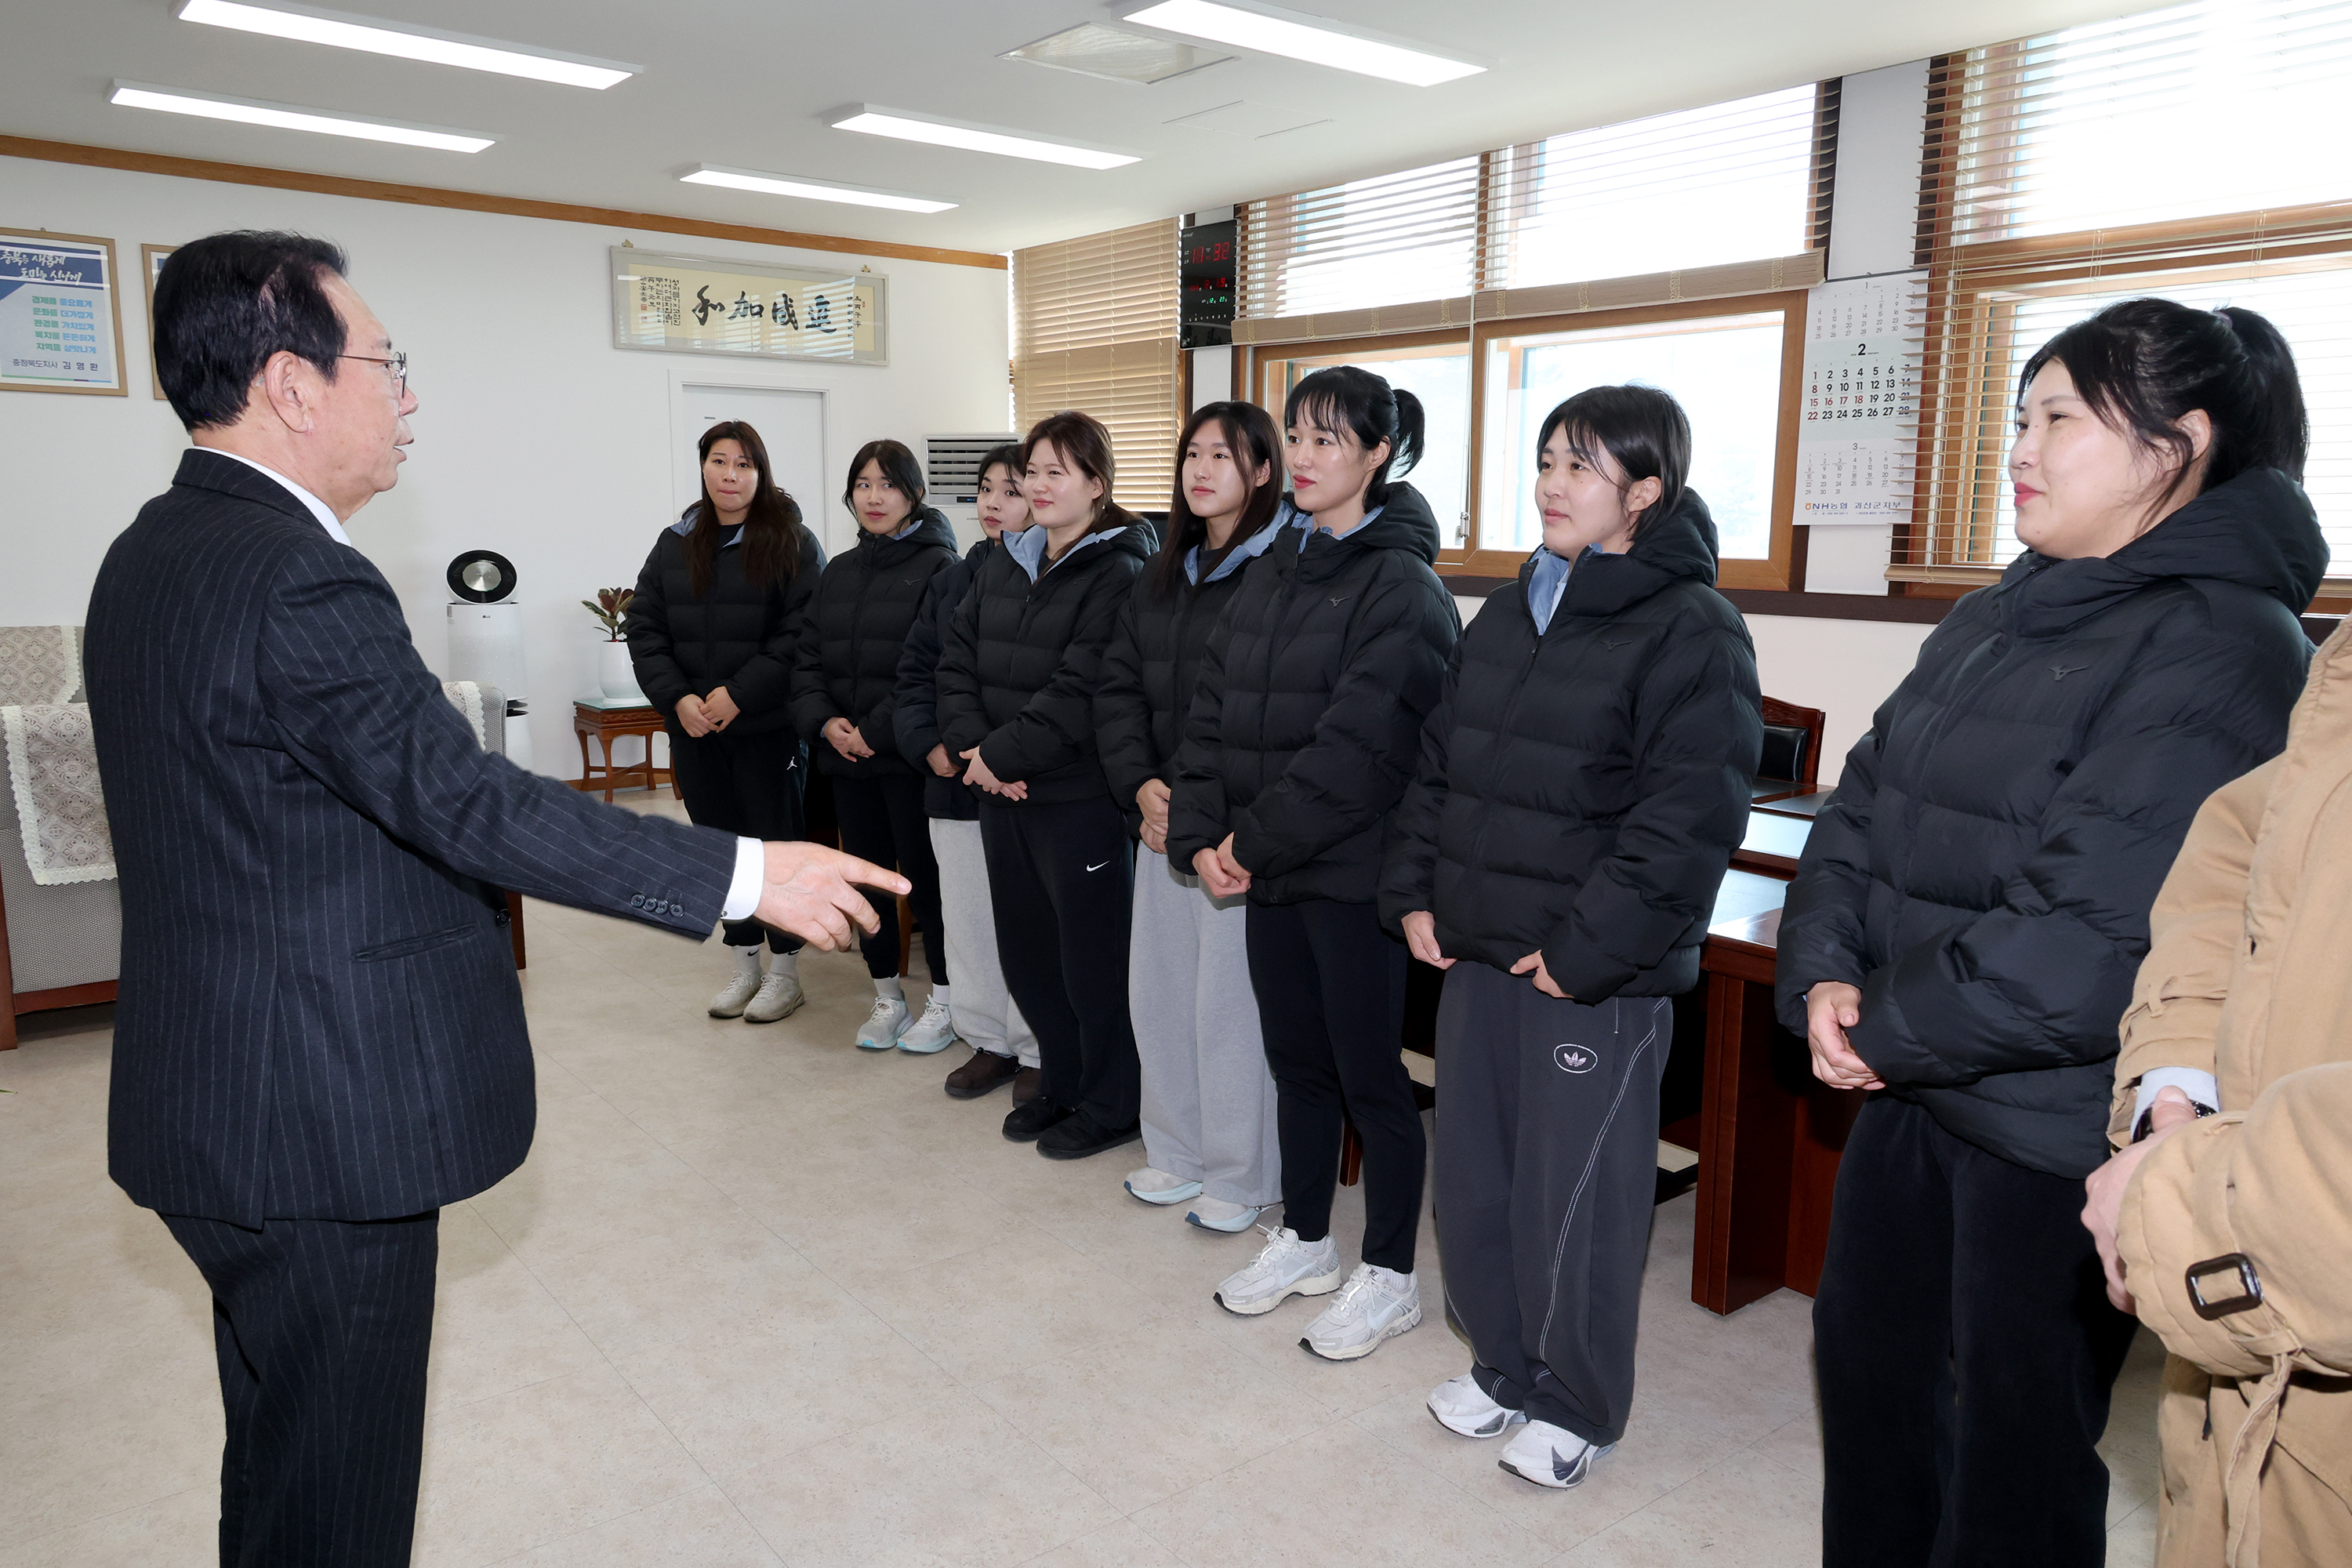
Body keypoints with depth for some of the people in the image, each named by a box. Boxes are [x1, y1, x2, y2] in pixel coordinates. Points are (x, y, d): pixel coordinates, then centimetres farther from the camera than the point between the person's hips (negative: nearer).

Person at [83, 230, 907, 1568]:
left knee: (287, 1450, 26)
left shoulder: (156, 554, 10)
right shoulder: (299, 578, -23)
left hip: (224, 1098, 10)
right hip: (322, 1118, -10)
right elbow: (466, 800, -28)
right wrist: (748, 875, -27)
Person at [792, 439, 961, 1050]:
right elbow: (809, 659, 12)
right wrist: (824, 721, -5)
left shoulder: (937, 567, -8)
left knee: (924, 872, 1)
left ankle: (943, 1000, 16)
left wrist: (877, 730, -18)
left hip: (909, 752, -6)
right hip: (846, 753, 6)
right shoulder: (838, 572, 14)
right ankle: (887, 995, 26)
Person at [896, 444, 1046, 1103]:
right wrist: (930, 742, -2)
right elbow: (916, 668, 13)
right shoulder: (953, 580, 12)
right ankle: (989, 1039, 29)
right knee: (965, 917, 14)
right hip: (954, 782, 7)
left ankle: (1037, 1052, 18)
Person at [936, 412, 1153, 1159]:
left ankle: (1110, 1106, 22)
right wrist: (971, 746, -7)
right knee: (1024, 954, 16)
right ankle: (1061, 1085, 35)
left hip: (1078, 796, -7)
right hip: (1001, 793, 8)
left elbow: (1079, 693, -20)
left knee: (1091, 956, 4)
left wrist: (1001, 753, -17)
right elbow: (957, 658, 8)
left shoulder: (1118, 572, -12)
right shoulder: (1004, 563, 12)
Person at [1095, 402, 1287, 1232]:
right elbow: (1118, 687, 12)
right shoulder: (1162, 575, 14)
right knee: (1157, 985, 14)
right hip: (1163, 818, 8)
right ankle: (1178, 1151, 31)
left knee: (1231, 998, 0)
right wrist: (1143, 786, -3)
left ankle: (1243, 1174, 18)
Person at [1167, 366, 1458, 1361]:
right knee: (1296, 1062, 18)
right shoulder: (1273, 571, 10)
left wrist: (1254, 841, -16)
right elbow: (1213, 710, 7)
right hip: (1266, 869, 7)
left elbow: (1358, 747, -21)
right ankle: (1305, 1241, 37)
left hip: (1353, 872, -7)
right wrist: (1203, 834, -5)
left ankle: (1389, 1276, 24)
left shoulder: (1403, 589, -13)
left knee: (1368, 1074, 6)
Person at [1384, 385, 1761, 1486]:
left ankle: (1575, 1406, 29)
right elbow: (1438, 763, 16)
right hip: (1476, 952, 7)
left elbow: (1686, 821, -18)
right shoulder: (1507, 614, 11)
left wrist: (1584, 950, -18)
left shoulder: (1691, 631, -12)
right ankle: (1503, 1365, 38)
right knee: (1472, 1175, 17)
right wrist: (1415, 891, 7)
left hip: (1599, 976, -7)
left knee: (1576, 1195, 6)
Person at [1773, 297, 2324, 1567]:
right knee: (1867, 1355, 22)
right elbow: (1864, 802, 7)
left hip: (2057, 1127, -8)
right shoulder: (1999, 618, 9)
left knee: (2016, 1432, 10)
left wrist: (1889, 1029, -15)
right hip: (1909, 1082, 8)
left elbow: (2092, 932, -26)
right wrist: (1825, 975, -8)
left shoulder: (2224, 648, -18)